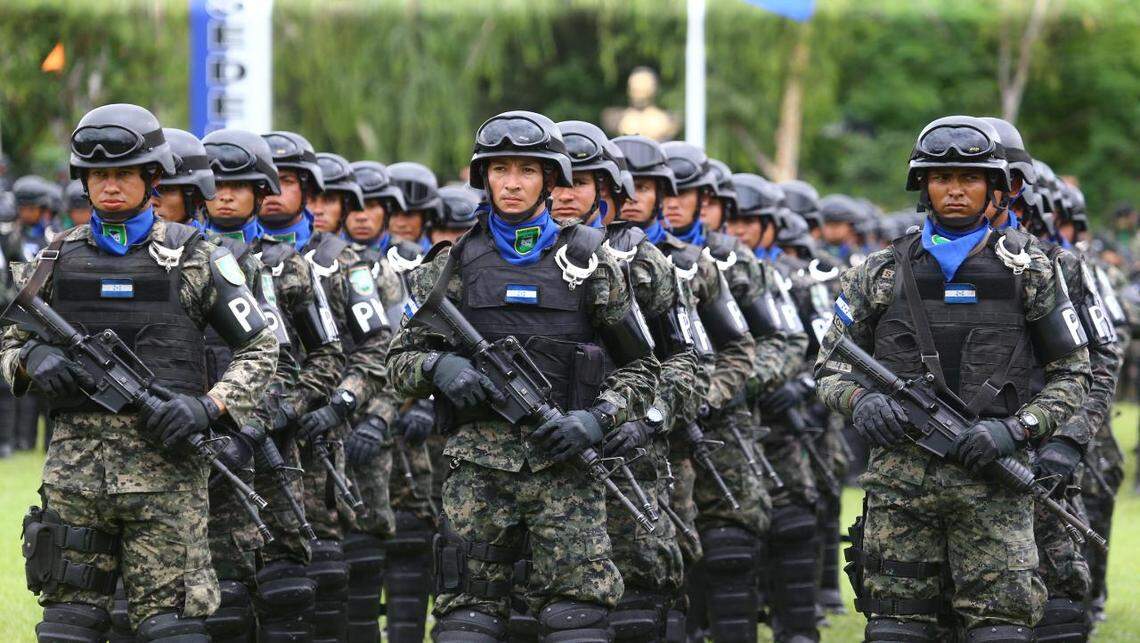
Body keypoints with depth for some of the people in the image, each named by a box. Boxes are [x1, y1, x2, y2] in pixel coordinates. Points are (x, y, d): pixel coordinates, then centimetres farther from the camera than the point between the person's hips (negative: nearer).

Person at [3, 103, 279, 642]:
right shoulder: (58, 259, 14)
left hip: (163, 458, -3)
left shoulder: (193, 257, 6)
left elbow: (260, 349, 6)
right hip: (75, 459, 3)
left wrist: (208, 406, -10)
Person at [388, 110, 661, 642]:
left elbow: (640, 368, 11)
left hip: (563, 461, -1)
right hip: (477, 468, 1)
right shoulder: (453, 264, 11)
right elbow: (400, 358, 13)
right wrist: (439, 367, -10)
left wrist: (597, 419, -7)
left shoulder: (587, 261, 8)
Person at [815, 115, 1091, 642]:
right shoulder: (883, 273, 9)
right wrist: (859, 399, -8)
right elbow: (830, 365, 15)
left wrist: (1015, 429, -7)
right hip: (899, 475, 2)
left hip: (992, 479, -1)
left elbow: (1073, 374, 9)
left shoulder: (1027, 270, 6)